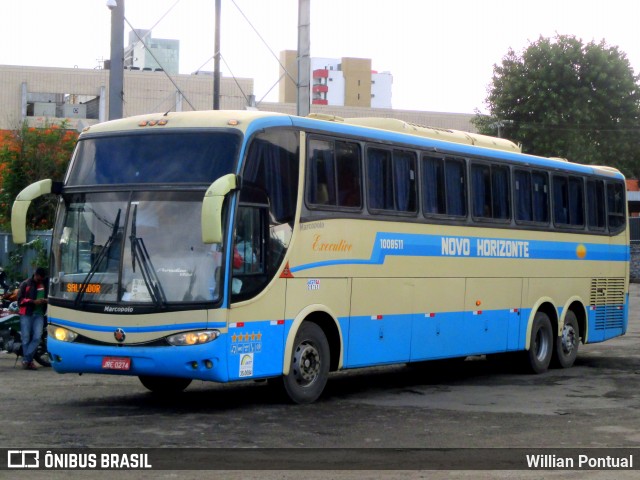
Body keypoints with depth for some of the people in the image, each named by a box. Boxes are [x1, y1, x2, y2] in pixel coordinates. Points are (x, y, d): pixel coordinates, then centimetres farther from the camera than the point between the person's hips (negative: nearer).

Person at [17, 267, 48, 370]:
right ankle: (28, 361, 8)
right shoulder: (26, 284, 0)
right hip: (26, 314, -3)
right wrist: (33, 301, -15)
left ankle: (26, 359, -3)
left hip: (39, 315, 3)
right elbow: (20, 300, -2)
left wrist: (46, 301, -2)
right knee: (26, 339, -1)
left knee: (37, 337, -9)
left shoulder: (46, 285, 10)